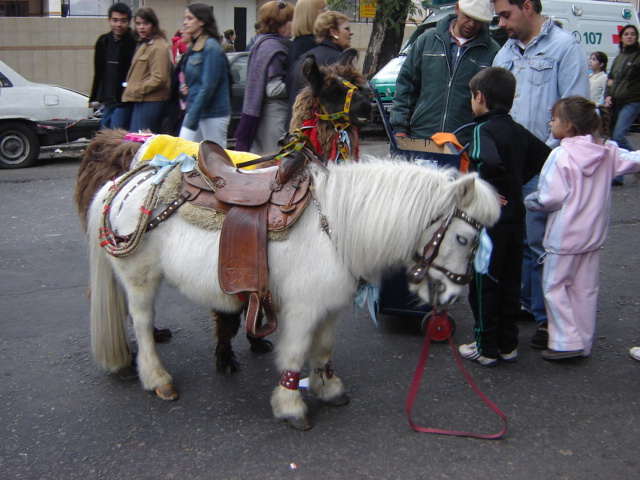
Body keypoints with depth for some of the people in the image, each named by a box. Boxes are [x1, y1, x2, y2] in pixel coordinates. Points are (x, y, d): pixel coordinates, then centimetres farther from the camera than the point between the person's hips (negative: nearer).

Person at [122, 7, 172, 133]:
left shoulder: (158, 47, -13)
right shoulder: (143, 44, 19)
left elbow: (159, 78, -20)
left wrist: (137, 90, -13)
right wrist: (130, 88, 11)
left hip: (150, 103, -10)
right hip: (141, 101, 10)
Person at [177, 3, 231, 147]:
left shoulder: (212, 48, -13)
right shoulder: (193, 48, 14)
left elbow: (208, 87, -19)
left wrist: (192, 119, -20)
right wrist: (185, 87, 2)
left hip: (213, 115, -8)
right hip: (193, 111, 9)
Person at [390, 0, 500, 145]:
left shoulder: (493, 52, 2)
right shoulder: (427, 40, 8)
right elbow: (406, 84, 10)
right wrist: (400, 128, 4)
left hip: (464, 144, -2)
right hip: (419, 138, 2)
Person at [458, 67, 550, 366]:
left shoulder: (483, 130, -17)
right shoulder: (517, 130, 8)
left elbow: (487, 161, -36)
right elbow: (544, 154, 18)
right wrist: (517, 181, 13)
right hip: (515, 216, 8)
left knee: (483, 285, 4)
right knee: (510, 282, 15)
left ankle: (486, 348, 12)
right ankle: (508, 344, 25)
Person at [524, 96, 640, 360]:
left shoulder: (561, 155, -19)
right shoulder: (608, 153, 0)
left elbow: (551, 198, -20)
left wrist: (529, 200, -2)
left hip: (564, 235, -7)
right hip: (594, 233, 7)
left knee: (554, 286, 6)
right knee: (585, 289, 14)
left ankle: (566, 342, 3)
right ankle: (584, 342, 23)